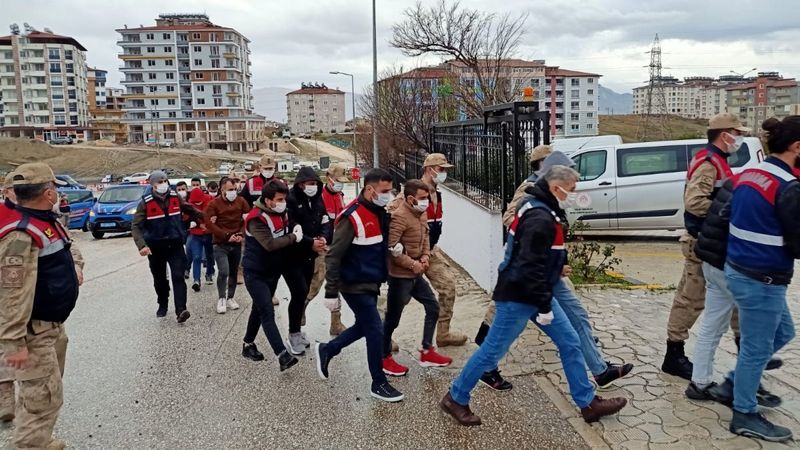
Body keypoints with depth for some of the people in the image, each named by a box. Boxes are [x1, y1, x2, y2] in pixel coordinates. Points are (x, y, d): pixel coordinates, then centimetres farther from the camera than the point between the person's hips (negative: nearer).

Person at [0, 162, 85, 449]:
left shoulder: (47, 221, 5)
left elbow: (69, 246, 27)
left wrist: (76, 266, 5)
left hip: (51, 324, 10)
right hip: (31, 331, -10)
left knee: (41, 392, 24)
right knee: (45, 397, -4)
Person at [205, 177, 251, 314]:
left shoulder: (241, 201, 3)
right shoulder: (214, 204, -7)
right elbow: (209, 223, -13)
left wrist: (241, 234, -9)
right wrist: (227, 236, -17)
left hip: (237, 244, 4)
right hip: (221, 244, -4)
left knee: (234, 272, 11)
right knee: (223, 271, -15)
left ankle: (230, 298, 25)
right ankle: (221, 299, 2)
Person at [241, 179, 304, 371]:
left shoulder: (281, 213, 2)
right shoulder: (256, 218, -24)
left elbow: (283, 238, 14)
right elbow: (270, 244, -33)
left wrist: (295, 233, -6)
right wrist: (294, 237, -24)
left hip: (272, 271, 8)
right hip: (255, 273, -8)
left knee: (260, 309, 19)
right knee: (268, 313, -13)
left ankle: (248, 345, 36)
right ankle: (282, 355, -17)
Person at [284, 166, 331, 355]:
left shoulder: (317, 200, 8)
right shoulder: (290, 200, -16)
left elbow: (326, 223, 5)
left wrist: (323, 238, -16)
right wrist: (311, 242, -26)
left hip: (309, 256, 7)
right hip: (291, 255, -7)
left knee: (303, 293, 12)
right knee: (300, 292, -14)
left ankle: (297, 330, 27)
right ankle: (293, 335, 0)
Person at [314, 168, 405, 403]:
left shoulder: (379, 212, 5)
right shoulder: (353, 217, -22)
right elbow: (333, 256, -20)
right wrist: (331, 292, -19)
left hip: (371, 283, 9)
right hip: (355, 286, -9)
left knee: (364, 327, 19)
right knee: (376, 331, -2)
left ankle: (326, 350, 39)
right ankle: (379, 384, 14)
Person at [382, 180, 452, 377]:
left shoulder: (421, 214, 7)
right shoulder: (399, 217, -21)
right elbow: (390, 248, -26)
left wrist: (425, 256, 0)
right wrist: (412, 264, -19)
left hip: (416, 275, 9)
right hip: (400, 276, -9)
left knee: (433, 307, 13)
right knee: (393, 318, 4)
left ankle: (427, 352, 24)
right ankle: (385, 358, 20)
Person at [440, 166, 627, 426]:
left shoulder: (542, 210, 11)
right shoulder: (540, 218, -23)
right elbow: (530, 265, -27)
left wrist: (558, 265, 16)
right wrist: (544, 306, -22)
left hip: (536, 293, 10)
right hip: (518, 297, -10)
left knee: (570, 343, 11)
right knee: (493, 351, 1)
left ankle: (588, 403, 23)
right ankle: (455, 399, 17)